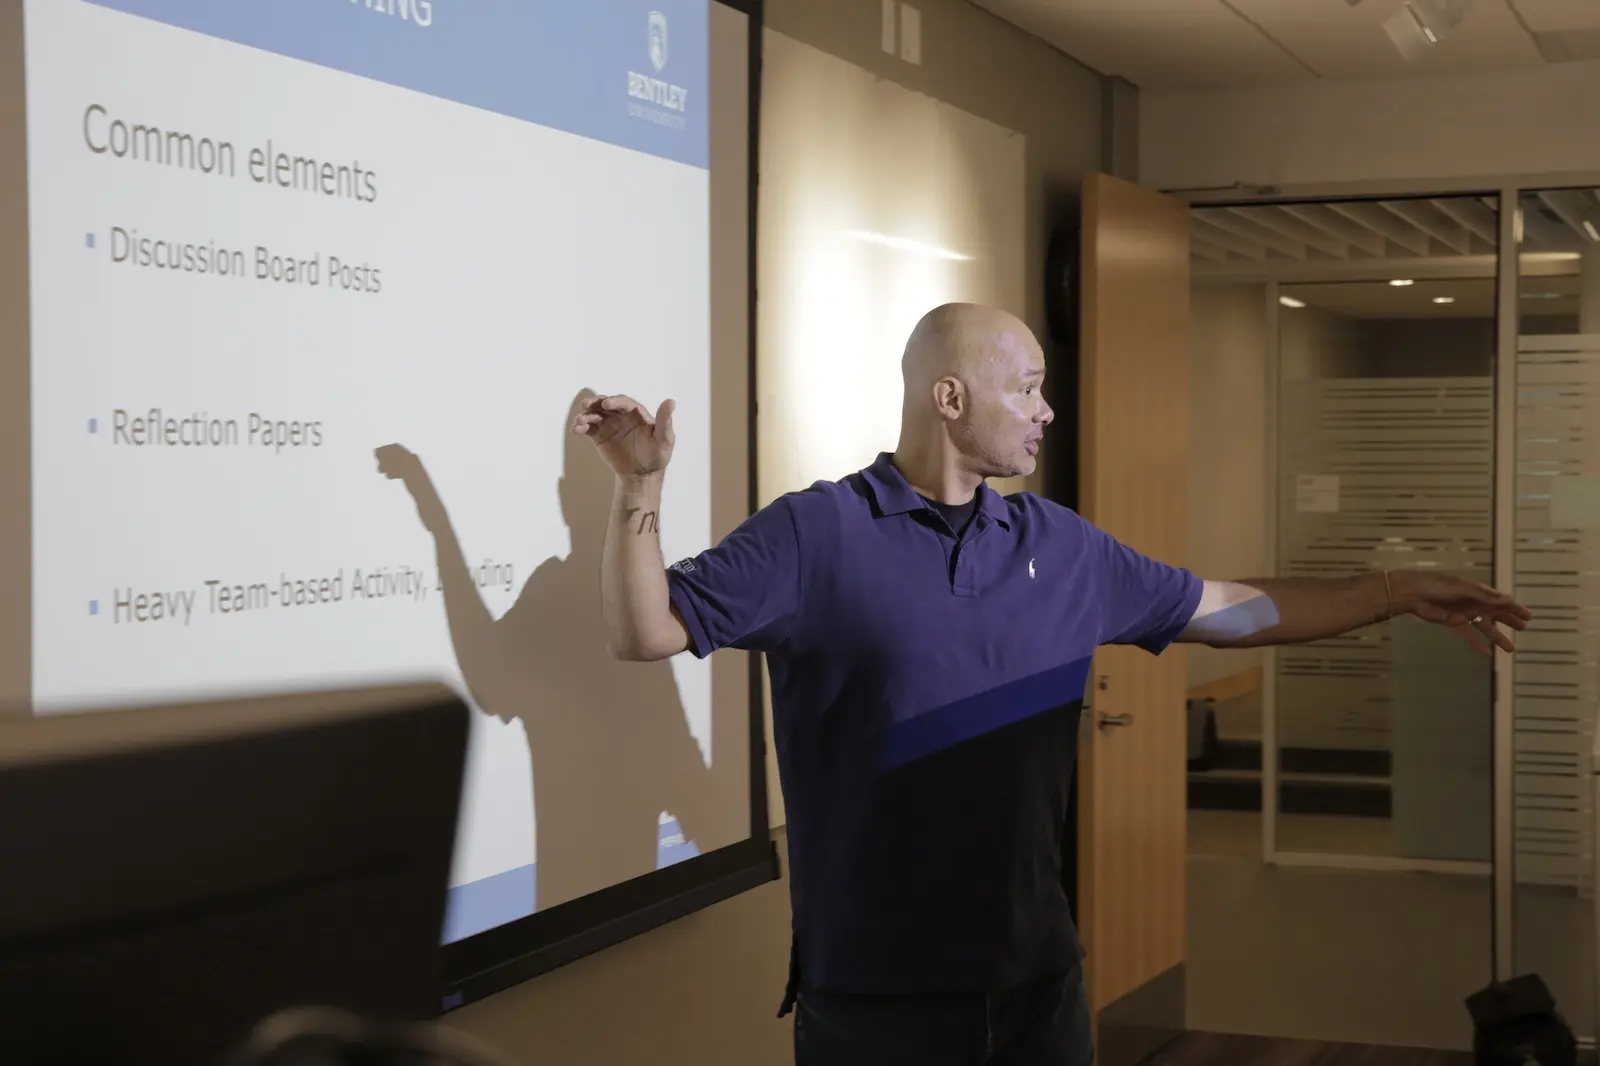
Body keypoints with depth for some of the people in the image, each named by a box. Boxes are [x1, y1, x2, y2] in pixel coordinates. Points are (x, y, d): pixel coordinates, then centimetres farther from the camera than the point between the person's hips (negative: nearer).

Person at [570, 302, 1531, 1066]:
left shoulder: (1062, 546, 10)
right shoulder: (813, 534, -6)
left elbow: (1228, 611, 17)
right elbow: (644, 633, -10)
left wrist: (1398, 593, 14)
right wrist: (641, 489, -24)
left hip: (1037, 974, 5)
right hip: (873, 987, -5)